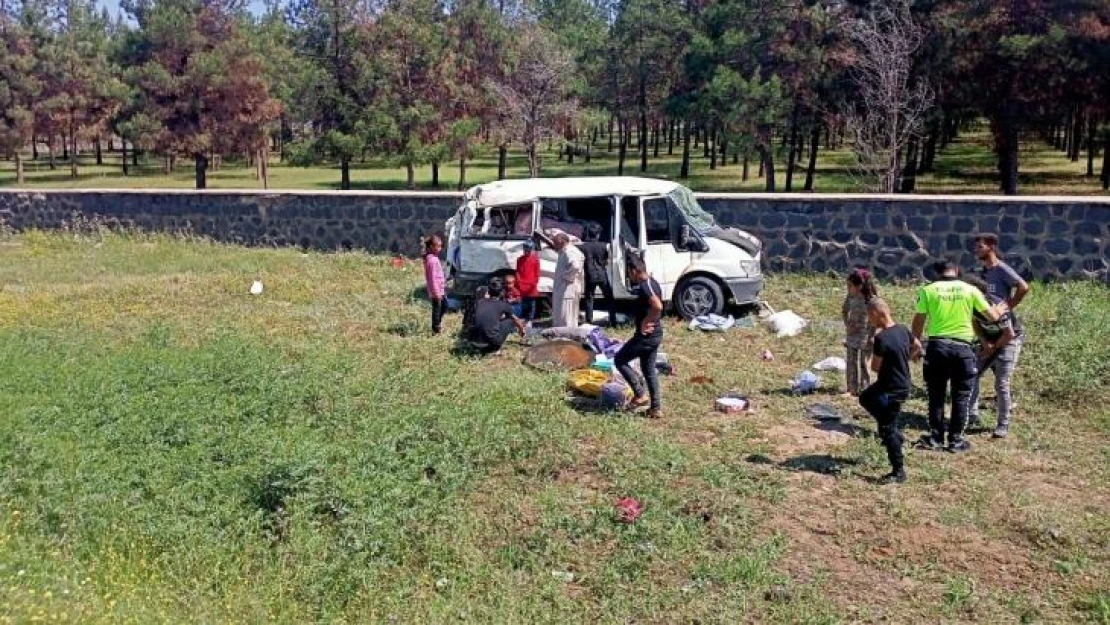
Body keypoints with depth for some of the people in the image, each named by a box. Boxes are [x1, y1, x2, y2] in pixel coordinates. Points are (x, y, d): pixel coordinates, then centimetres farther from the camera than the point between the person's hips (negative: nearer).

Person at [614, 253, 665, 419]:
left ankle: (641, 394, 2)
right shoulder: (652, 283, 11)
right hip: (655, 334, 10)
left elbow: (658, 306, -35)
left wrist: (645, 323, -22)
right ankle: (656, 408, 20)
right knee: (649, 369, 17)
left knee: (619, 359, 4)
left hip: (646, 335, -10)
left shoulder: (644, 286, -21)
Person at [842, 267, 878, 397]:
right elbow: (844, 311, 16)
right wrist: (847, 324, 2)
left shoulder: (871, 299, -16)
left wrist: (871, 337, -14)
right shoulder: (850, 297, -1)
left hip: (865, 336, -5)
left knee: (863, 363, 4)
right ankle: (852, 389, 15)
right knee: (851, 363, 7)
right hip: (852, 336, 5)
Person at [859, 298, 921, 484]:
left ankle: (898, 472, 6)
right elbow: (917, 347, 18)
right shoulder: (902, 329, 0)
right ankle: (893, 432, 29)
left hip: (892, 390, -9)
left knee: (887, 430, 0)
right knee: (865, 398, 28)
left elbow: (875, 367, -19)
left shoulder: (882, 338, -26)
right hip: (902, 383, 9)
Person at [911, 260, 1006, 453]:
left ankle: (936, 437, 17)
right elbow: (992, 316, 10)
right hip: (962, 348, 0)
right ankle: (956, 440, 14)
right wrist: (1000, 309, 32)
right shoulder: (970, 290, 2)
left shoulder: (928, 290, 1)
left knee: (936, 395, 11)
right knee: (960, 397, 10)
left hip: (937, 346, 0)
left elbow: (918, 321, 0)